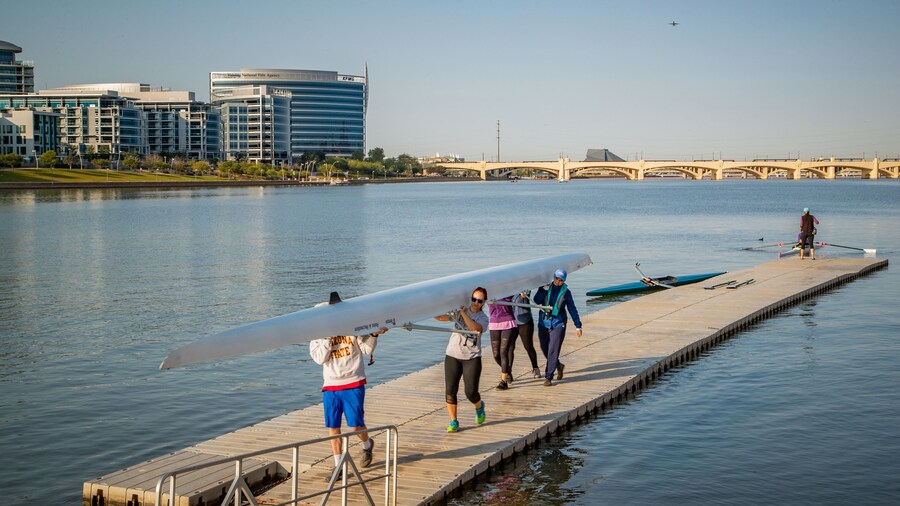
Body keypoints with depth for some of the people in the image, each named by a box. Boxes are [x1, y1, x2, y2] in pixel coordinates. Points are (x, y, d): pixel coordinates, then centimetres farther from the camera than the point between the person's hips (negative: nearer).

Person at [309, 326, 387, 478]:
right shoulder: (317, 336, 4)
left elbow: (367, 349, 0)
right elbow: (320, 358, -9)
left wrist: (374, 334, -17)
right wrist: (327, 337, -15)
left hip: (354, 384, -2)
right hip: (330, 387, 2)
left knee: (356, 424, -2)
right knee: (332, 427, 2)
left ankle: (367, 445, 32)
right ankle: (338, 467, 14)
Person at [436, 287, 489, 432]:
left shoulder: (483, 318, -1)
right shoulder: (459, 310, 3)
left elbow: (476, 328, -24)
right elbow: (441, 317, -10)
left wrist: (463, 314, -23)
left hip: (472, 357, -2)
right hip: (453, 356, 2)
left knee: (471, 392, -5)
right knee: (450, 390, -2)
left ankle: (479, 407, 30)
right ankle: (453, 421, 12)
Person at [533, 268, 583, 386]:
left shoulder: (565, 292, -1)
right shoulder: (545, 287, 1)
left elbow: (572, 309, 5)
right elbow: (537, 300, -12)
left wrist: (578, 326, 6)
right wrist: (545, 288, -20)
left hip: (558, 324, -3)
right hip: (544, 322, 3)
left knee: (553, 351, -10)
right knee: (545, 349, 10)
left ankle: (548, 377, -5)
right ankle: (558, 366, 37)